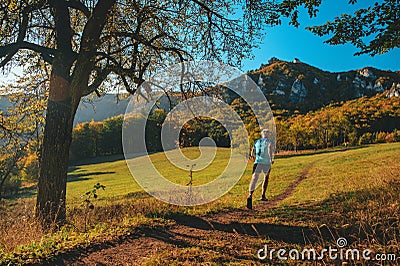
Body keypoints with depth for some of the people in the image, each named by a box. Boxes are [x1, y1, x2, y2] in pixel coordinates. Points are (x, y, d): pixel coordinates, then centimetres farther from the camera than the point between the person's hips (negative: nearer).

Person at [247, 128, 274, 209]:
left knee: (254, 179, -12)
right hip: (267, 163, -1)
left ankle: (250, 195, -35)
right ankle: (263, 196, 29)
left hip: (258, 162, 1)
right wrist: (271, 159, -16)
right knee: (266, 179, 24)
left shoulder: (256, 142, 15)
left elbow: (252, 153, 16)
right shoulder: (269, 141, 5)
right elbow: (269, 148, -18)